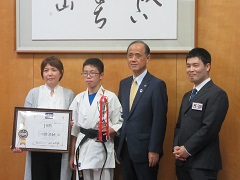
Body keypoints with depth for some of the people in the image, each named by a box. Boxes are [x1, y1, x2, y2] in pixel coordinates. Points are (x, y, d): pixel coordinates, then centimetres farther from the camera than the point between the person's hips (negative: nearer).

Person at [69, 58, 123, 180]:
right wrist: (72, 155, 10)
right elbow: (74, 129, 11)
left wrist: (108, 130, -22)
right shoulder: (79, 98, 8)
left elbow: (120, 124, -1)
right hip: (82, 150, 3)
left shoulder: (110, 97, -3)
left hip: (102, 149, -3)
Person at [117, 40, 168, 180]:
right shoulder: (124, 84, 12)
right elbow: (121, 114, 13)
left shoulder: (157, 85, -9)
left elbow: (159, 121, -12)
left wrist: (154, 150, -16)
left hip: (145, 150, -6)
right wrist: (118, 145, 7)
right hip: (124, 149, 6)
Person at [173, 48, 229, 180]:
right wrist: (176, 147, 0)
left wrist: (187, 149, -13)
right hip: (183, 161, 7)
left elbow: (209, 128, -17)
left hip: (203, 164, -7)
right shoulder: (187, 96, 18)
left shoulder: (217, 94, -10)